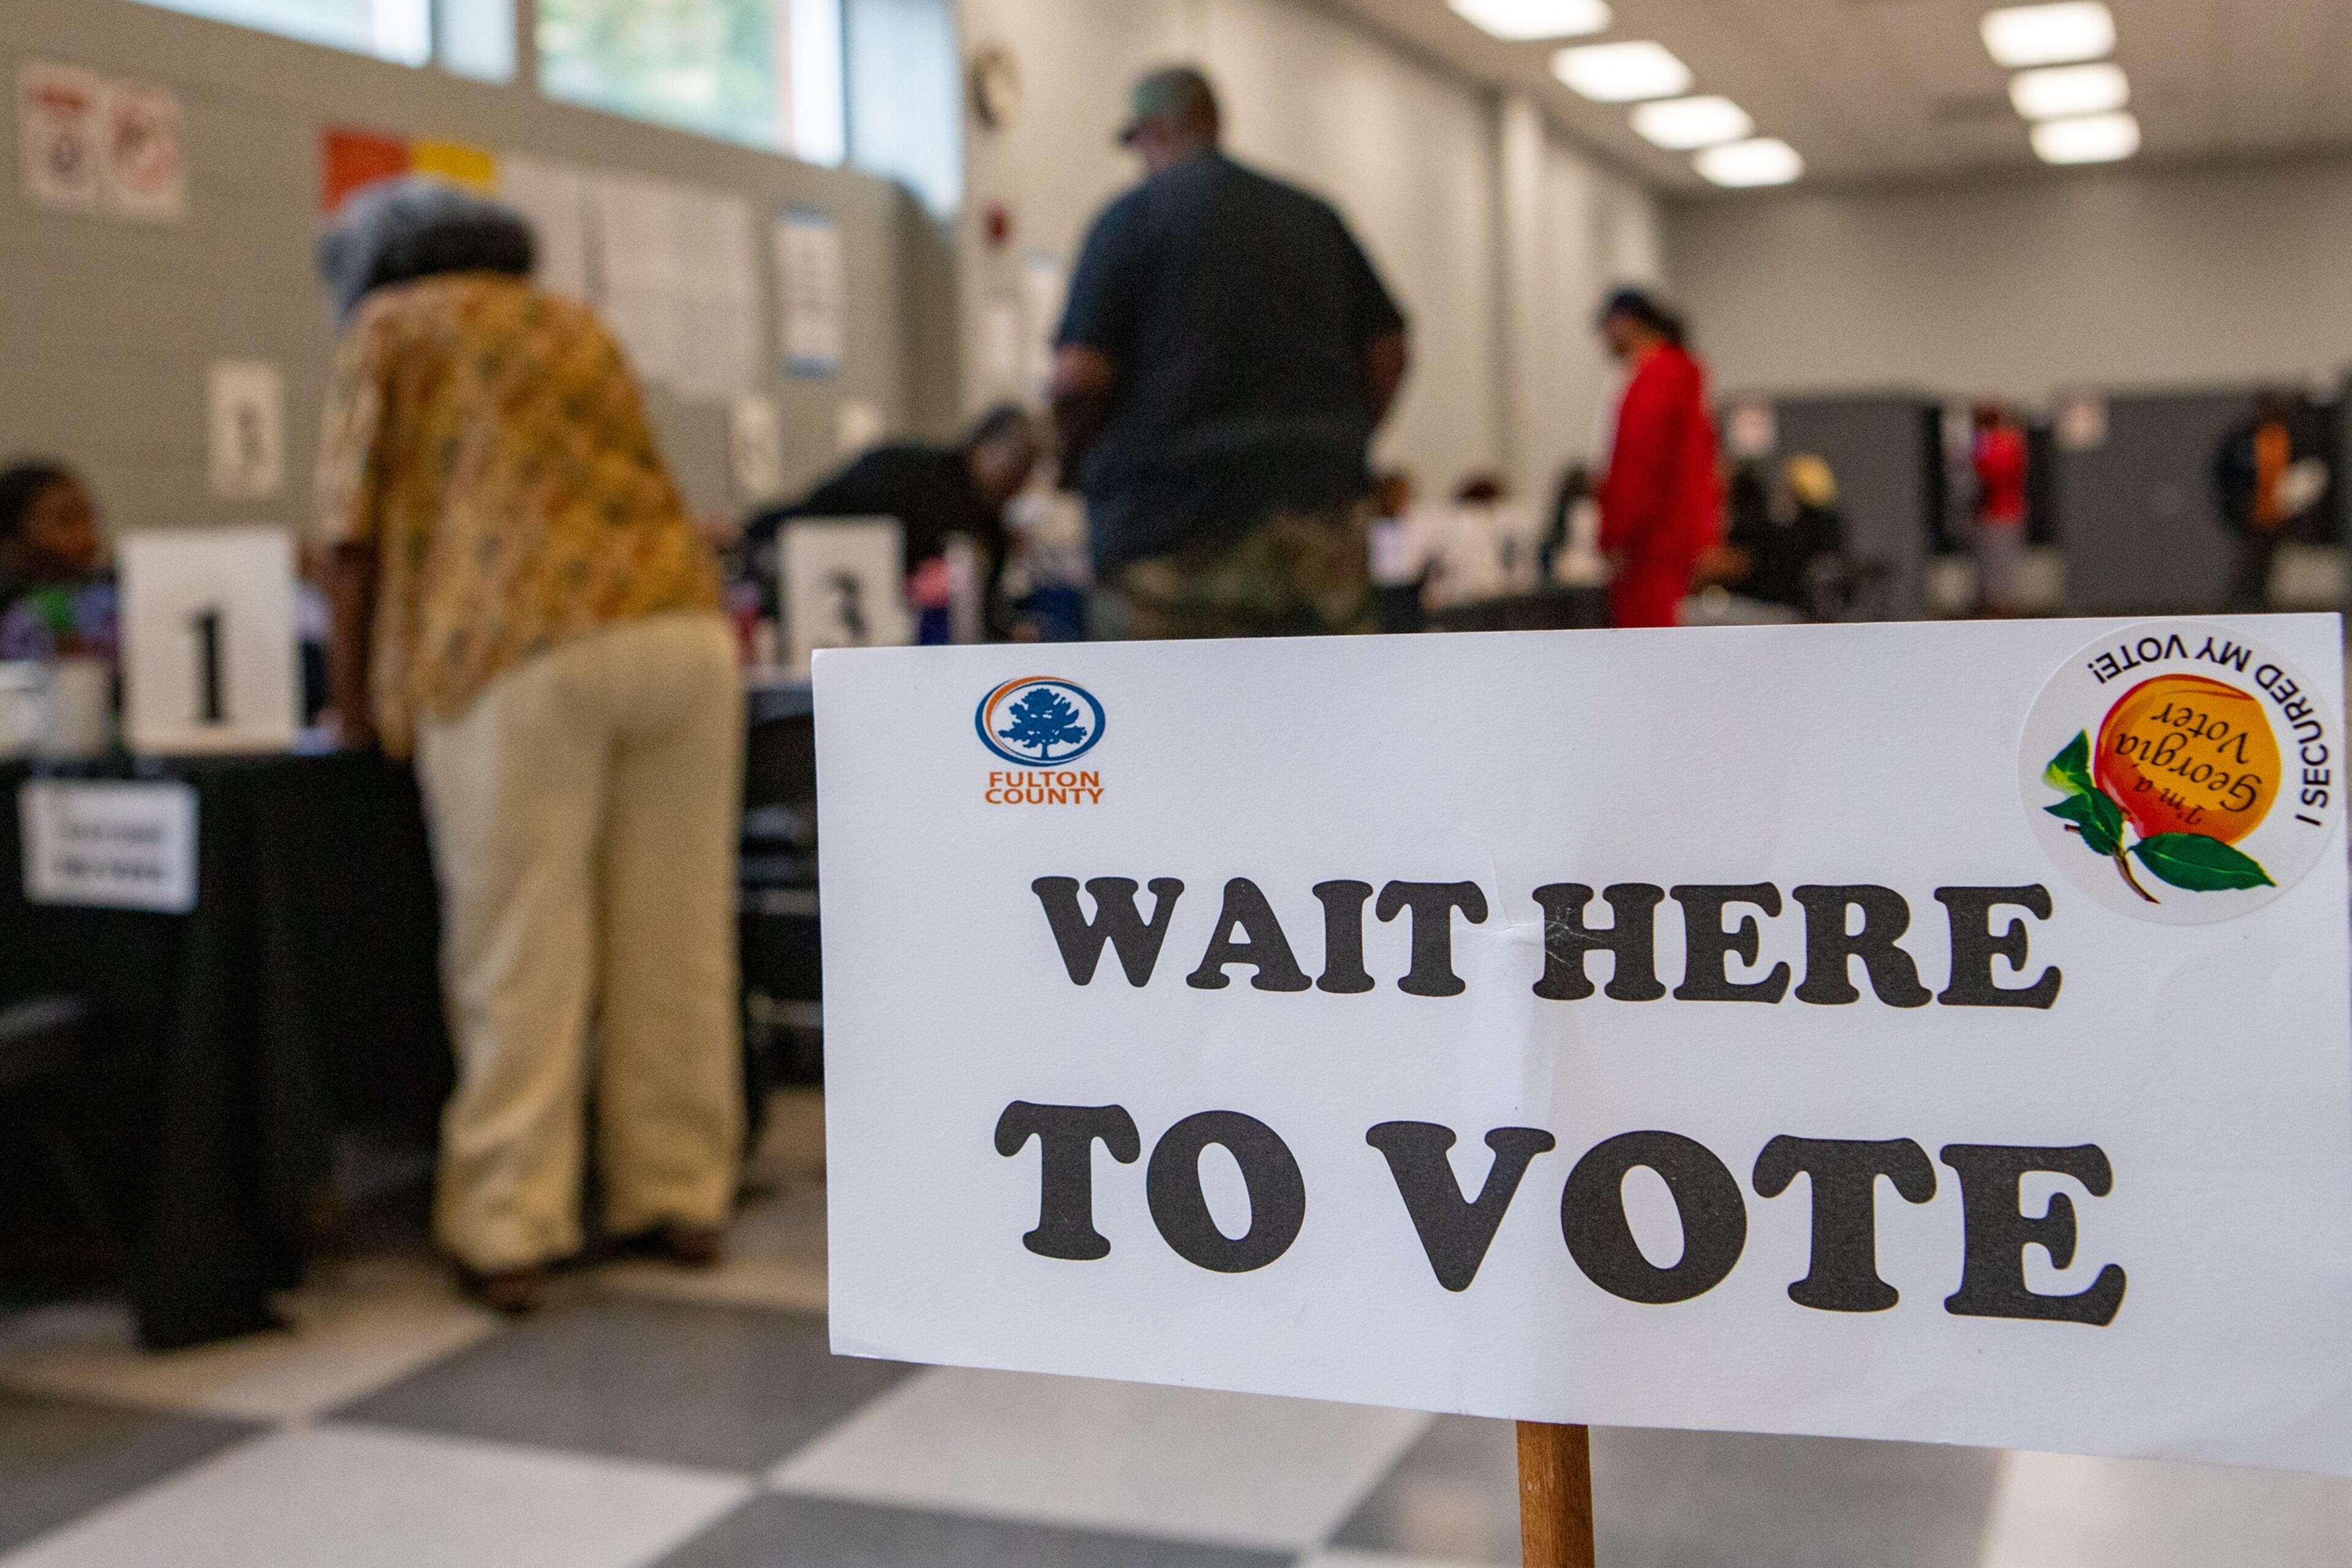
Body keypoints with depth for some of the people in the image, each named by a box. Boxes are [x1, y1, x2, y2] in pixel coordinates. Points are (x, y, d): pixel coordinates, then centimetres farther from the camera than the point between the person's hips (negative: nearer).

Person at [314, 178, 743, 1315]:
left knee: (520, 954, -1)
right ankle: (681, 1199, 16)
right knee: (677, 935, 9)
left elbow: (356, 531, 9)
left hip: (526, 655, -5)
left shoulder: (390, 330, 14)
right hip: (680, 623, 5)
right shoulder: (574, 324, 29)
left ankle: (508, 1233, 3)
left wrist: (356, 700, 17)